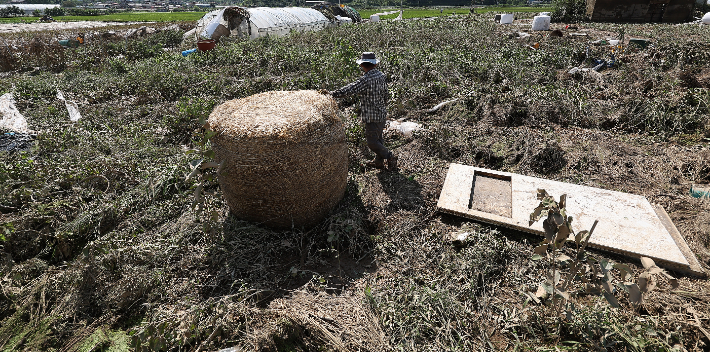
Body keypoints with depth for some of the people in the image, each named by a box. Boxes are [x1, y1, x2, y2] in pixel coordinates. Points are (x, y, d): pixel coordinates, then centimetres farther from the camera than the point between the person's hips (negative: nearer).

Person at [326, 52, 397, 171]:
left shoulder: (366, 80, -21)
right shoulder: (381, 76, 4)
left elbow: (349, 90, -22)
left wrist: (332, 94, -15)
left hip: (372, 116, -9)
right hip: (382, 113, 9)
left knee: (372, 141, 0)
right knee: (378, 138, 18)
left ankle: (389, 157, 3)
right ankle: (379, 161, 28)